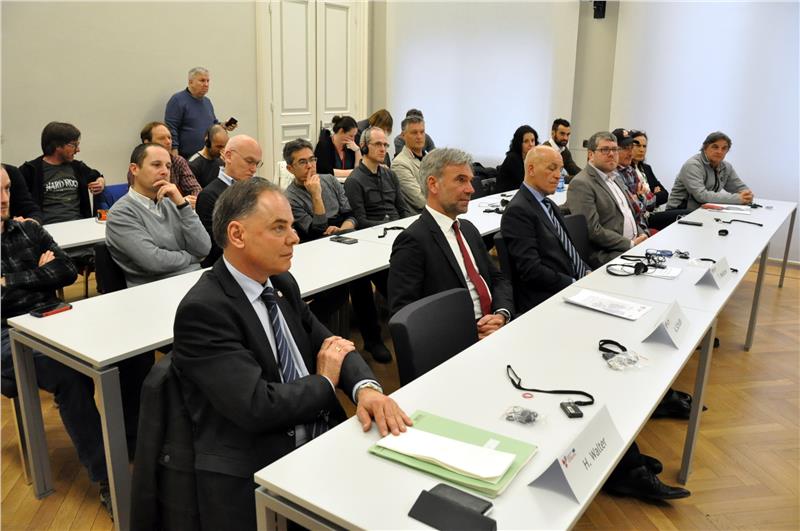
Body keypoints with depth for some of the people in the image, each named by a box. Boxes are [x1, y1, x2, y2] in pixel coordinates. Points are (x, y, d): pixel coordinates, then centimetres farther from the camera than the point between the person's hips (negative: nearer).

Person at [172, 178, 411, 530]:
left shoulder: (282, 284, 8)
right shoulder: (203, 310, -16)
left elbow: (328, 344, 8)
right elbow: (257, 406, -23)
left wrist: (366, 388, -14)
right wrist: (325, 382, -6)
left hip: (323, 442, 7)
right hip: (256, 475, -7)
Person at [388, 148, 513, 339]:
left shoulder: (469, 229, 16)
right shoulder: (413, 240, -10)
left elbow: (498, 279, 17)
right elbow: (403, 313, -15)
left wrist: (501, 314, -4)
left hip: (492, 329, 8)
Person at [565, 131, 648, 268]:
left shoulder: (612, 178, 19)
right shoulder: (581, 184, -11)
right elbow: (592, 230, -18)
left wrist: (642, 234, 7)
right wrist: (630, 244, -15)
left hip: (633, 243, 10)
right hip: (605, 254, -9)